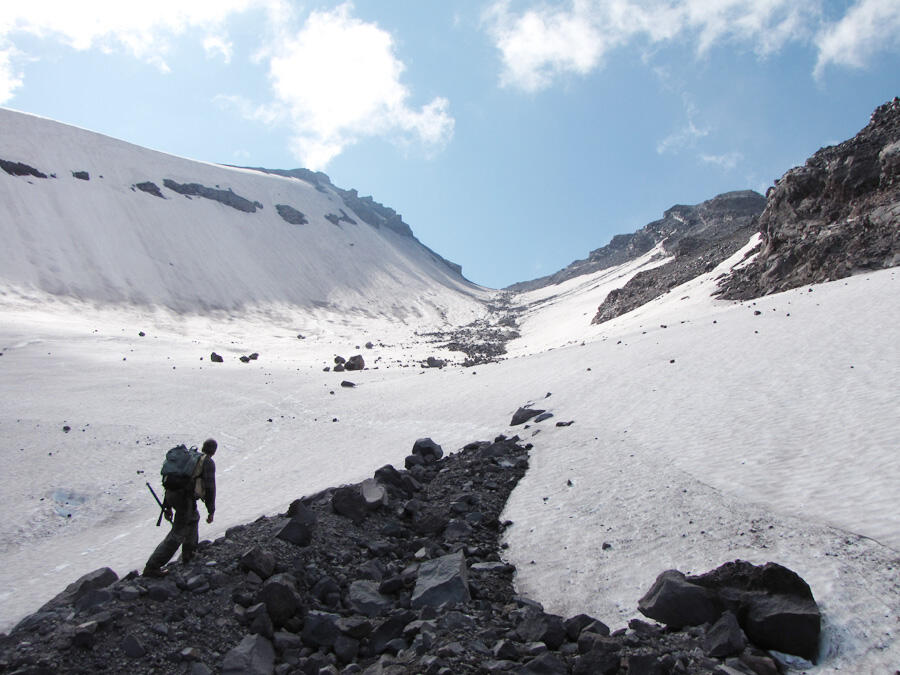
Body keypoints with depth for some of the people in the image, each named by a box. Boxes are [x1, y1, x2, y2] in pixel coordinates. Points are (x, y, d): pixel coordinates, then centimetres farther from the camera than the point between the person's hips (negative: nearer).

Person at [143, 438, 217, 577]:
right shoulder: (208, 462, -1)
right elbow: (210, 488, -9)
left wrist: (167, 507, 25)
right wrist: (211, 511, -2)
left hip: (171, 494, 8)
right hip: (185, 499, -8)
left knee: (194, 517, 31)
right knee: (177, 535, -1)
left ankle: (188, 553, 36)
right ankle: (152, 567, -4)